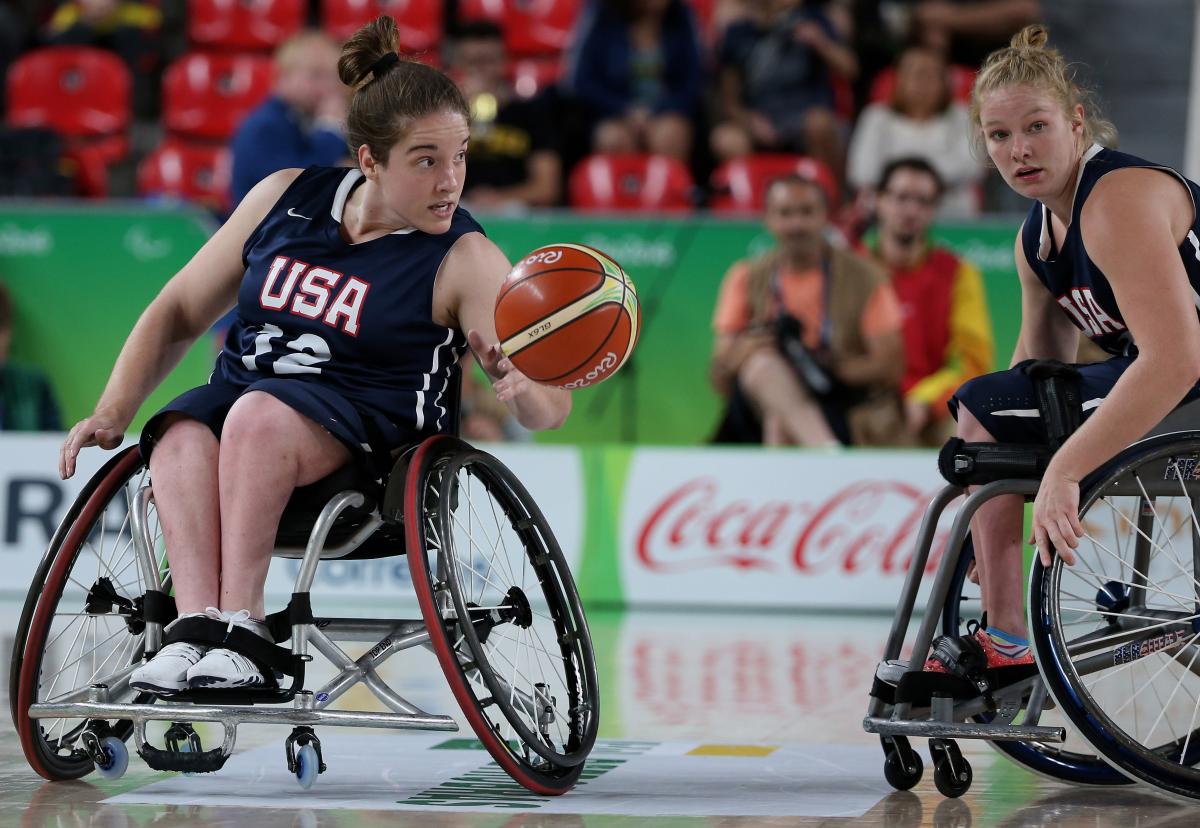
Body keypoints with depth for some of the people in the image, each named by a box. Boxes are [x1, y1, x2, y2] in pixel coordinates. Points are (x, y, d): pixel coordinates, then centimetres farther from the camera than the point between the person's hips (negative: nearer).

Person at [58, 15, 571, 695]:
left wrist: (525, 391, -37)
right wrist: (113, 413, 2)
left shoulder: (464, 261, -6)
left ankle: (241, 624, -38)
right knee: (179, 435, -29)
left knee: (260, 413, -34)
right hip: (239, 404, 4)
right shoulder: (287, 198, 6)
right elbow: (178, 314, 14)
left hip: (376, 438, -4)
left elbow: (552, 406, -12)